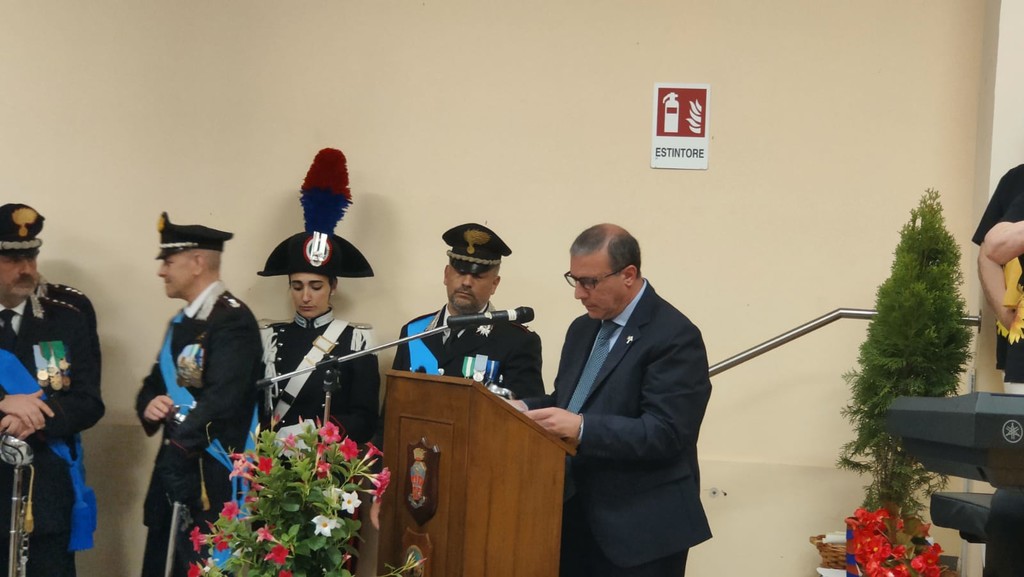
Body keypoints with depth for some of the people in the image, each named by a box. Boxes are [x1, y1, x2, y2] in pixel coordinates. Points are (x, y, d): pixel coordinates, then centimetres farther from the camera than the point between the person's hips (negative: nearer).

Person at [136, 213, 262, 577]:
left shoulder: (232, 320, -14)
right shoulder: (182, 322, 17)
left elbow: (220, 401, -23)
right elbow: (155, 383, 19)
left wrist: (175, 455, -22)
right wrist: (149, 406, -4)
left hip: (212, 478, -9)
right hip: (174, 465, 9)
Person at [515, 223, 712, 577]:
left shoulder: (675, 337, -14)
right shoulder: (583, 329, 13)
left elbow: (665, 433, -22)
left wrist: (581, 427, -29)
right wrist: (527, 408, -1)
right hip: (575, 516, 7)